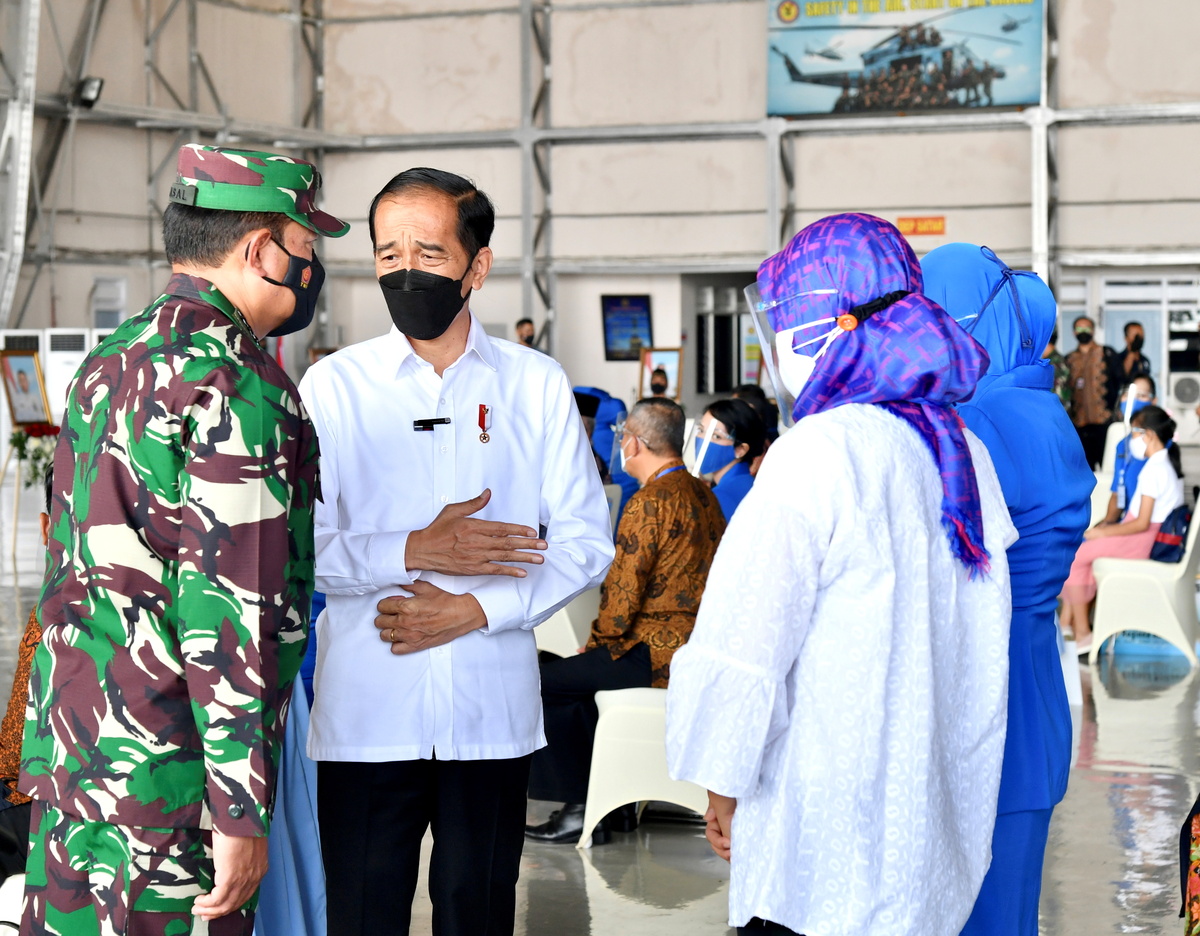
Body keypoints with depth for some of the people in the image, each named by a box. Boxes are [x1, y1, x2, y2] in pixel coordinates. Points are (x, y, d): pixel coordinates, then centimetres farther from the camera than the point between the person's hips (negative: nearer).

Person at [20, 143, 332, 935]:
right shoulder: (237, 383, -16)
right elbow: (231, 606, -21)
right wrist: (243, 812, -18)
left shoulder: (106, 362, 13)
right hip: (169, 775, -9)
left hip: (71, 750, 9)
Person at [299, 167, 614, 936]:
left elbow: (587, 543, 3)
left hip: (491, 716, 1)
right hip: (365, 717, -1)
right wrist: (414, 552, -16)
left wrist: (473, 609, -9)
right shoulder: (334, 386, 3)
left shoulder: (537, 386, 6)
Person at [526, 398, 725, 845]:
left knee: (543, 685, -1)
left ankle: (580, 809, 4)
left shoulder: (649, 503, -18)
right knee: (576, 675, 26)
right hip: (696, 649, 10)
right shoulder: (703, 494, 11)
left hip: (656, 657, -10)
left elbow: (623, 592, -18)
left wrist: (598, 641, 2)